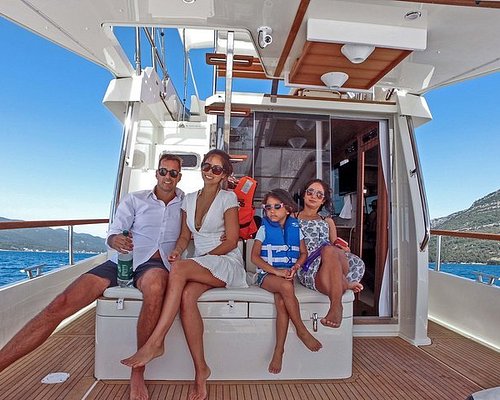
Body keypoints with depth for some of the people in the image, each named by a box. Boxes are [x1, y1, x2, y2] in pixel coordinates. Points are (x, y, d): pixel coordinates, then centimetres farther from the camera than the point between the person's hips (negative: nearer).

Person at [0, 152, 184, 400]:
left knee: (155, 284, -39)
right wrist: (115, 240, -21)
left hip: (156, 264, -2)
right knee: (60, 305, -15)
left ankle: (137, 374, -27)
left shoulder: (185, 203, 16)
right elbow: (113, 232, 5)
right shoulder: (134, 199, 14)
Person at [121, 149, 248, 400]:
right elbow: (185, 236, 14)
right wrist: (176, 251, -7)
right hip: (199, 267, 4)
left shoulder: (228, 198, -1)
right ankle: (200, 370, -20)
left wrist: (203, 257, -11)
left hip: (227, 263, -4)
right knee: (187, 296, -29)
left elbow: (231, 241, -5)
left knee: (180, 269, -32)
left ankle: (155, 343, -26)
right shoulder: (189, 199, 15)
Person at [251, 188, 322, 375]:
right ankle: (302, 330, -15)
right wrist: (276, 271, -18)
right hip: (266, 273, -2)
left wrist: (294, 267, -8)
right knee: (286, 287, -33)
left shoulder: (295, 228, 8)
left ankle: (279, 350, -16)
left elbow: (303, 253, 13)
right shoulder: (264, 228, 0)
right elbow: (255, 256, -7)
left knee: (281, 301, -27)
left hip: (287, 273, 2)